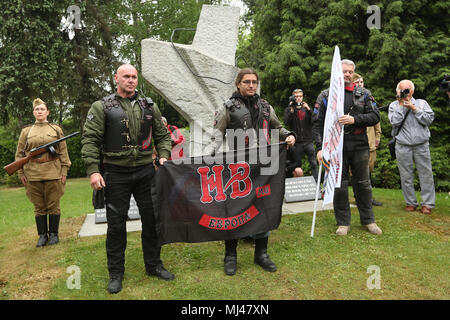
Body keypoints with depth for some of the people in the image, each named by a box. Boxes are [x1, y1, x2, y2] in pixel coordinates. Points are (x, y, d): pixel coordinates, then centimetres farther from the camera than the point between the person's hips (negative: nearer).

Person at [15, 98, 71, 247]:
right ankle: (42, 235, 18)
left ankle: (53, 234, 16)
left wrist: (64, 171, -3)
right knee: (39, 206, 8)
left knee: (53, 205, 4)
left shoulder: (56, 129, 6)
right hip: (33, 175, 2)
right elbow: (19, 154, 9)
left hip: (53, 173, -1)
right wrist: (21, 173, 2)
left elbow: (63, 152, 3)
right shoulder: (26, 131, 9)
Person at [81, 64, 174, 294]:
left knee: (151, 219, 9)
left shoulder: (149, 107, 10)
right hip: (116, 173, -2)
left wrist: (163, 156, -1)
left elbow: (162, 135, 16)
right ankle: (115, 273, 21)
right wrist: (92, 170, -14)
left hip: (145, 171, 3)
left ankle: (153, 265, 27)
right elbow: (90, 140, -4)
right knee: (116, 224, 5)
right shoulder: (102, 107, 1)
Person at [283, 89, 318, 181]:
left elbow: (313, 121, 1)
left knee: (314, 164, -2)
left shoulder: (306, 108, 13)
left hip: (308, 141, 2)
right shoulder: (288, 109, 7)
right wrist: (292, 110, -15)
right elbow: (286, 122, -9)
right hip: (297, 143, -1)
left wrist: (308, 110, -12)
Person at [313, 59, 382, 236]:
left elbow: (375, 116, 1)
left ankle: (368, 220, 27)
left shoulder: (363, 94, 9)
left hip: (359, 147, 2)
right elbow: (318, 124, 0)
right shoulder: (325, 96, 4)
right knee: (339, 185, 5)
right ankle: (343, 222, 19)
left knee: (363, 184, 11)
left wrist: (354, 119, -16)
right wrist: (320, 147, -9)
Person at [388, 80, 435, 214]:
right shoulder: (394, 105, 9)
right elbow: (395, 121, -8)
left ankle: (427, 203, 7)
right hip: (403, 146, -1)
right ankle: (411, 203, 14)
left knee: (426, 174, -1)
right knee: (406, 176, 3)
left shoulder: (421, 103, 12)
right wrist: (401, 105, -6)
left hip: (421, 145, 1)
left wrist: (413, 108, -6)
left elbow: (429, 120, -2)